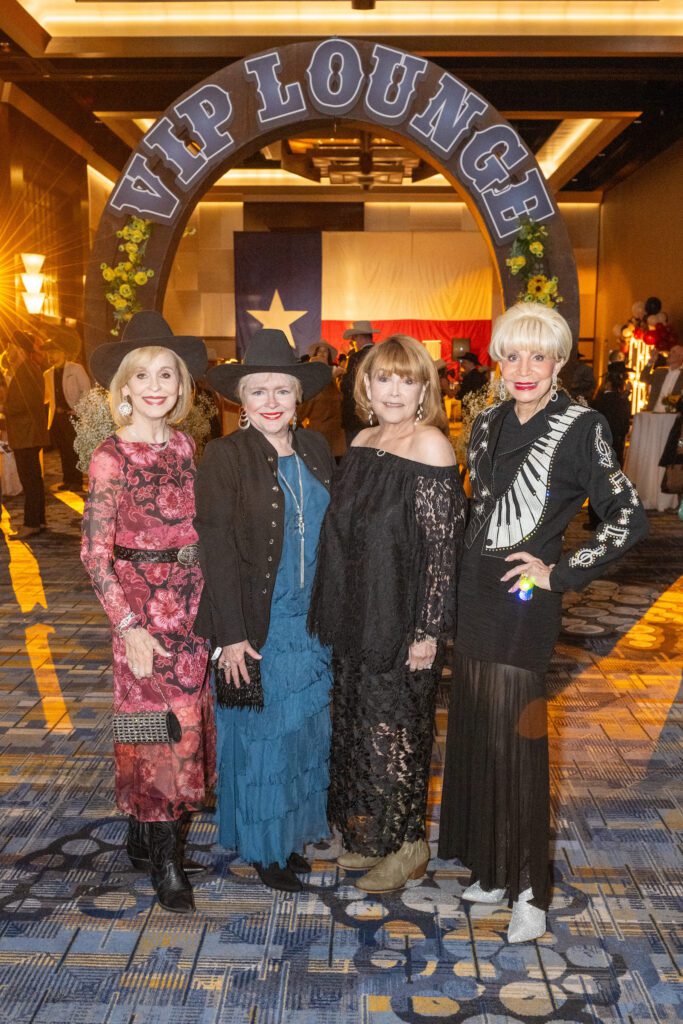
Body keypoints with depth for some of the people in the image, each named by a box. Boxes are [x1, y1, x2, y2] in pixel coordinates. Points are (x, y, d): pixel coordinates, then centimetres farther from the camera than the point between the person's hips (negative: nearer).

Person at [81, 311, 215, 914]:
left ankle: (144, 838, 32)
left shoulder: (183, 445, 6)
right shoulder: (113, 458, -11)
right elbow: (95, 554, -12)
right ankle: (167, 864, 17)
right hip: (143, 605, -6)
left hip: (191, 601, 6)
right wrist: (127, 627, -16)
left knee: (186, 718, 13)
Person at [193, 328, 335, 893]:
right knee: (260, 734, 8)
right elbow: (217, 549, -14)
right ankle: (262, 846, 28)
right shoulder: (225, 457, -11)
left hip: (311, 622, 5)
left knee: (304, 728, 16)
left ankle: (294, 833, 35)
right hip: (256, 624, -5)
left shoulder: (315, 449, 5)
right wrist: (231, 635, -17)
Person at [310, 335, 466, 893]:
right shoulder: (364, 442, 7)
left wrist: (427, 630, -19)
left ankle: (408, 845, 26)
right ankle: (369, 835, 37)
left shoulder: (431, 446, -16)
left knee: (395, 729, 5)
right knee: (359, 723, 18)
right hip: (357, 615, 8)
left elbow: (443, 544, -18)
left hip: (403, 622, -8)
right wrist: (336, 614, 13)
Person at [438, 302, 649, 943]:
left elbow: (629, 519, -15)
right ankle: (492, 867, 30)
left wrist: (561, 573, -12)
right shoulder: (488, 425, 8)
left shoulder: (579, 427, -12)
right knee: (475, 730, 12)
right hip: (476, 595, 7)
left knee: (514, 738, -1)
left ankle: (528, 889, 15)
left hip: (524, 601, -6)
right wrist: (467, 581, 12)